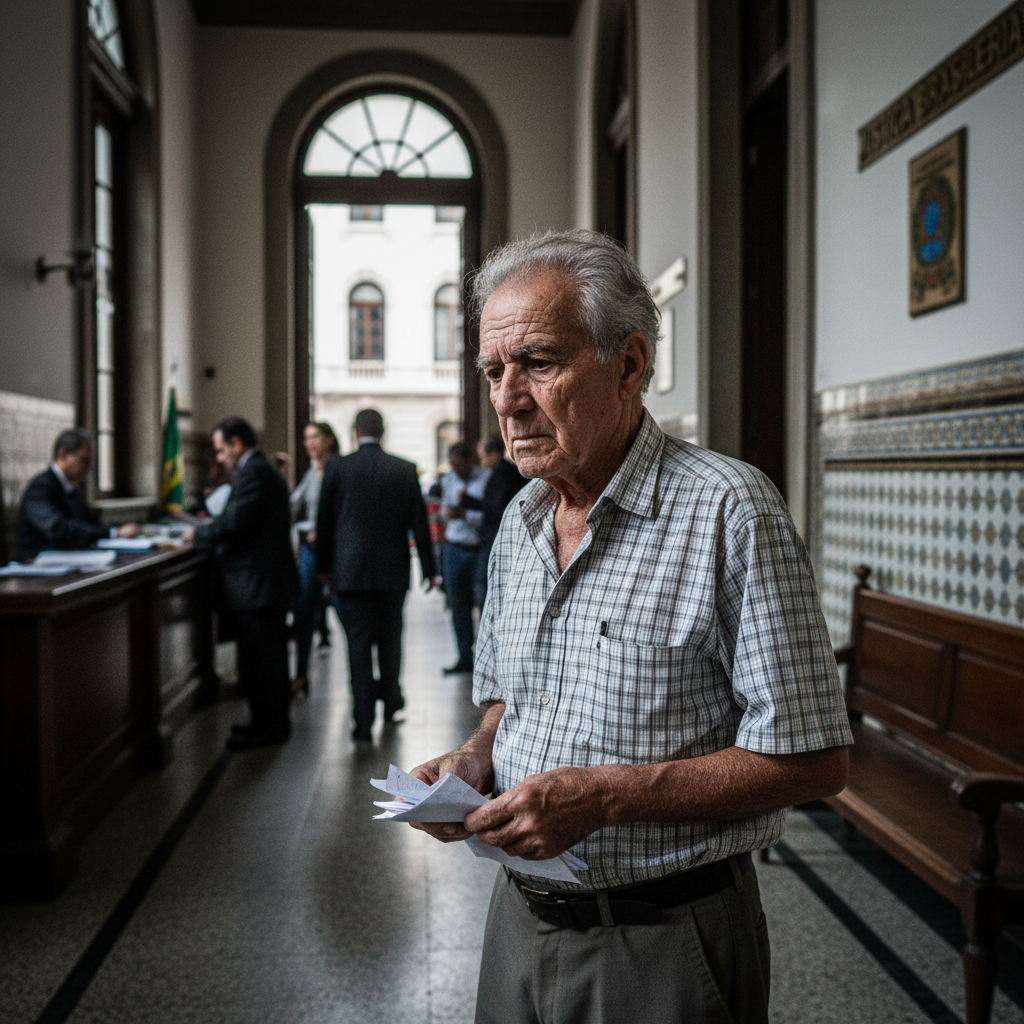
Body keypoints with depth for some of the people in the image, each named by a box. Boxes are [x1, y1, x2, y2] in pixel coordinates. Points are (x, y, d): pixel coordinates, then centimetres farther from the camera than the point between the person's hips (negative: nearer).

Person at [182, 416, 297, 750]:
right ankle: (273, 721, 27)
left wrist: (198, 534, -8)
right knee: (271, 656, 17)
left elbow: (235, 522, -23)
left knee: (258, 658, -2)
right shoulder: (264, 469, 16)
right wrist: (209, 529, 10)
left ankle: (267, 727, 5)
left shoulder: (253, 472, -17)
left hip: (256, 584, -11)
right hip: (270, 582, 11)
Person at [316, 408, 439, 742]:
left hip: (350, 571, -1)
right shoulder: (405, 470, 0)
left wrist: (324, 565, 13)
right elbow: (419, 522, 3)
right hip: (393, 570, 2)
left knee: (358, 643, 1)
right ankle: (390, 704, 28)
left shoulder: (336, 468, -3)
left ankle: (364, 722, 1)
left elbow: (324, 522, 2)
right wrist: (429, 568, 11)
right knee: (390, 638, 16)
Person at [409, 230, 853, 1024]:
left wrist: (606, 795, -24)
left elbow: (812, 760, -19)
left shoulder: (730, 511, -18)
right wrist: (477, 759, -4)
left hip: (663, 948, -6)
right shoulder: (519, 521, 4)